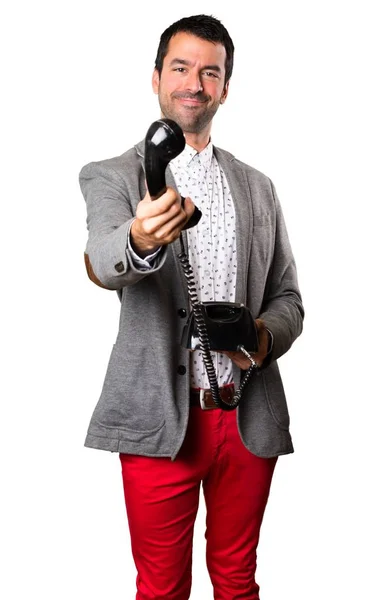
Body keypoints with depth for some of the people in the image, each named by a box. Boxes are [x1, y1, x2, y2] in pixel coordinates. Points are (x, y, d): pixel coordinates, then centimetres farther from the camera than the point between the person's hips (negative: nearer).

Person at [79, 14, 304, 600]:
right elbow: (103, 263, -20)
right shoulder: (111, 177, 1)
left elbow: (287, 298, 14)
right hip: (161, 418, -3)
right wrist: (140, 241, -43)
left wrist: (265, 335, -9)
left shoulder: (258, 188, 12)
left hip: (250, 417, 3)